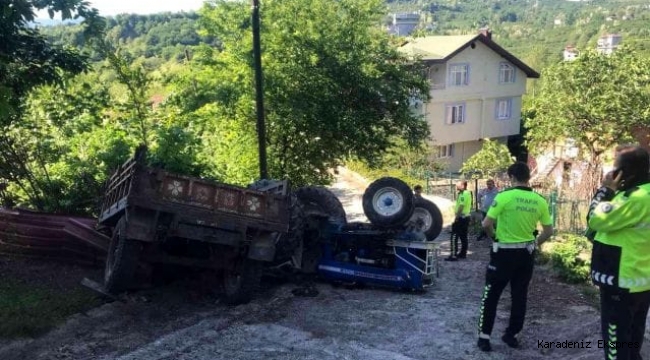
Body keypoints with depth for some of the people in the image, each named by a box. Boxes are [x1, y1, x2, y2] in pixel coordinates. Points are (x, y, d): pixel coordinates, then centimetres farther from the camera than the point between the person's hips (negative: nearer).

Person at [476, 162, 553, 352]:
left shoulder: (504, 196, -15)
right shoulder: (539, 200, -1)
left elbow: (486, 224, -16)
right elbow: (548, 231, 5)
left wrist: (494, 236, 3)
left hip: (504, 252, -4)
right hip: (526, 254, 4)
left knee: (491, 295, 7)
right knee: (519, 296, 15)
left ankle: (484, 336, 9)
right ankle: (512, 335, 23)